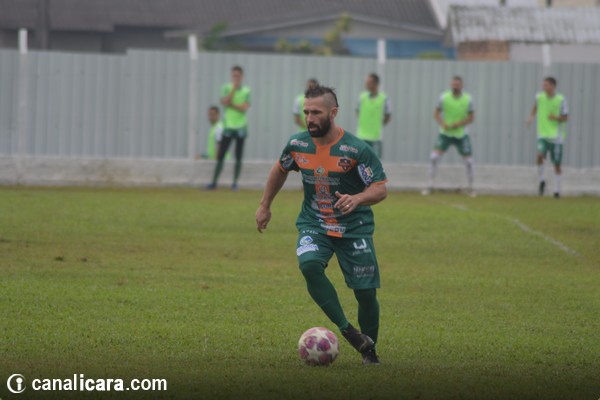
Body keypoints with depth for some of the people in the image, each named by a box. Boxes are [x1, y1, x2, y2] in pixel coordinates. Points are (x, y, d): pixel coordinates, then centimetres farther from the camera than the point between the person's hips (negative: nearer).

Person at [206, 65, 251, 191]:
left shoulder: (246, 91, 2)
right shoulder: (226, 88, 3)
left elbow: (244, 108, -10)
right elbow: (225, 102, -15)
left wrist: (231, 104, -14)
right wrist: (234, 88, -15)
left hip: (241, 127, 0)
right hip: (228, 127, 0)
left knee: (238, 157, 2)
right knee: (220, 156, -2)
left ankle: (235, 182, 9)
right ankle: (214, 182, 2)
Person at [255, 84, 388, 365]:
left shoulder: (356, 150, -17)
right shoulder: (297, 144, -3)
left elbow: (380, 189, -15)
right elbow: (280, 170, 18)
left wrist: (357, 199, -35)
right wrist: (265, 205, 23)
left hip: (354, 227, -2)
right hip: (313, 225, 2)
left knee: (366, 293, -2)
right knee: (309, 265, -29)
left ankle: (369, 350, 23)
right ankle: (346, 330, -22)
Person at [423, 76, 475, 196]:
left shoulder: (468, 99, -8)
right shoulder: (444, 97, -8)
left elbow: (471, 117, -2)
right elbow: (436, 113, -1)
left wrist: (459, 124, -18)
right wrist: (442, 124, -19)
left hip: (461, 134, 0)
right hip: (445, 133, 0)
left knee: (468, 161, 1)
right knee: (434, 157, -14)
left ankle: (471, 188, 20)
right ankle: (430, 186, -4)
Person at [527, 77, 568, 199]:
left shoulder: (561, 100, -8)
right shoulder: (539, 97, -2)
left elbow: (565, 118, -1)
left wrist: (556, 118, -20)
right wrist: (531, 117, 6)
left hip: (556, 136, -1)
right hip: (543, 134, 1)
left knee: (557, 164, 5)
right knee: (540, 155, -23)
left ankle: (557, 190, 19)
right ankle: (541, 181, 0)